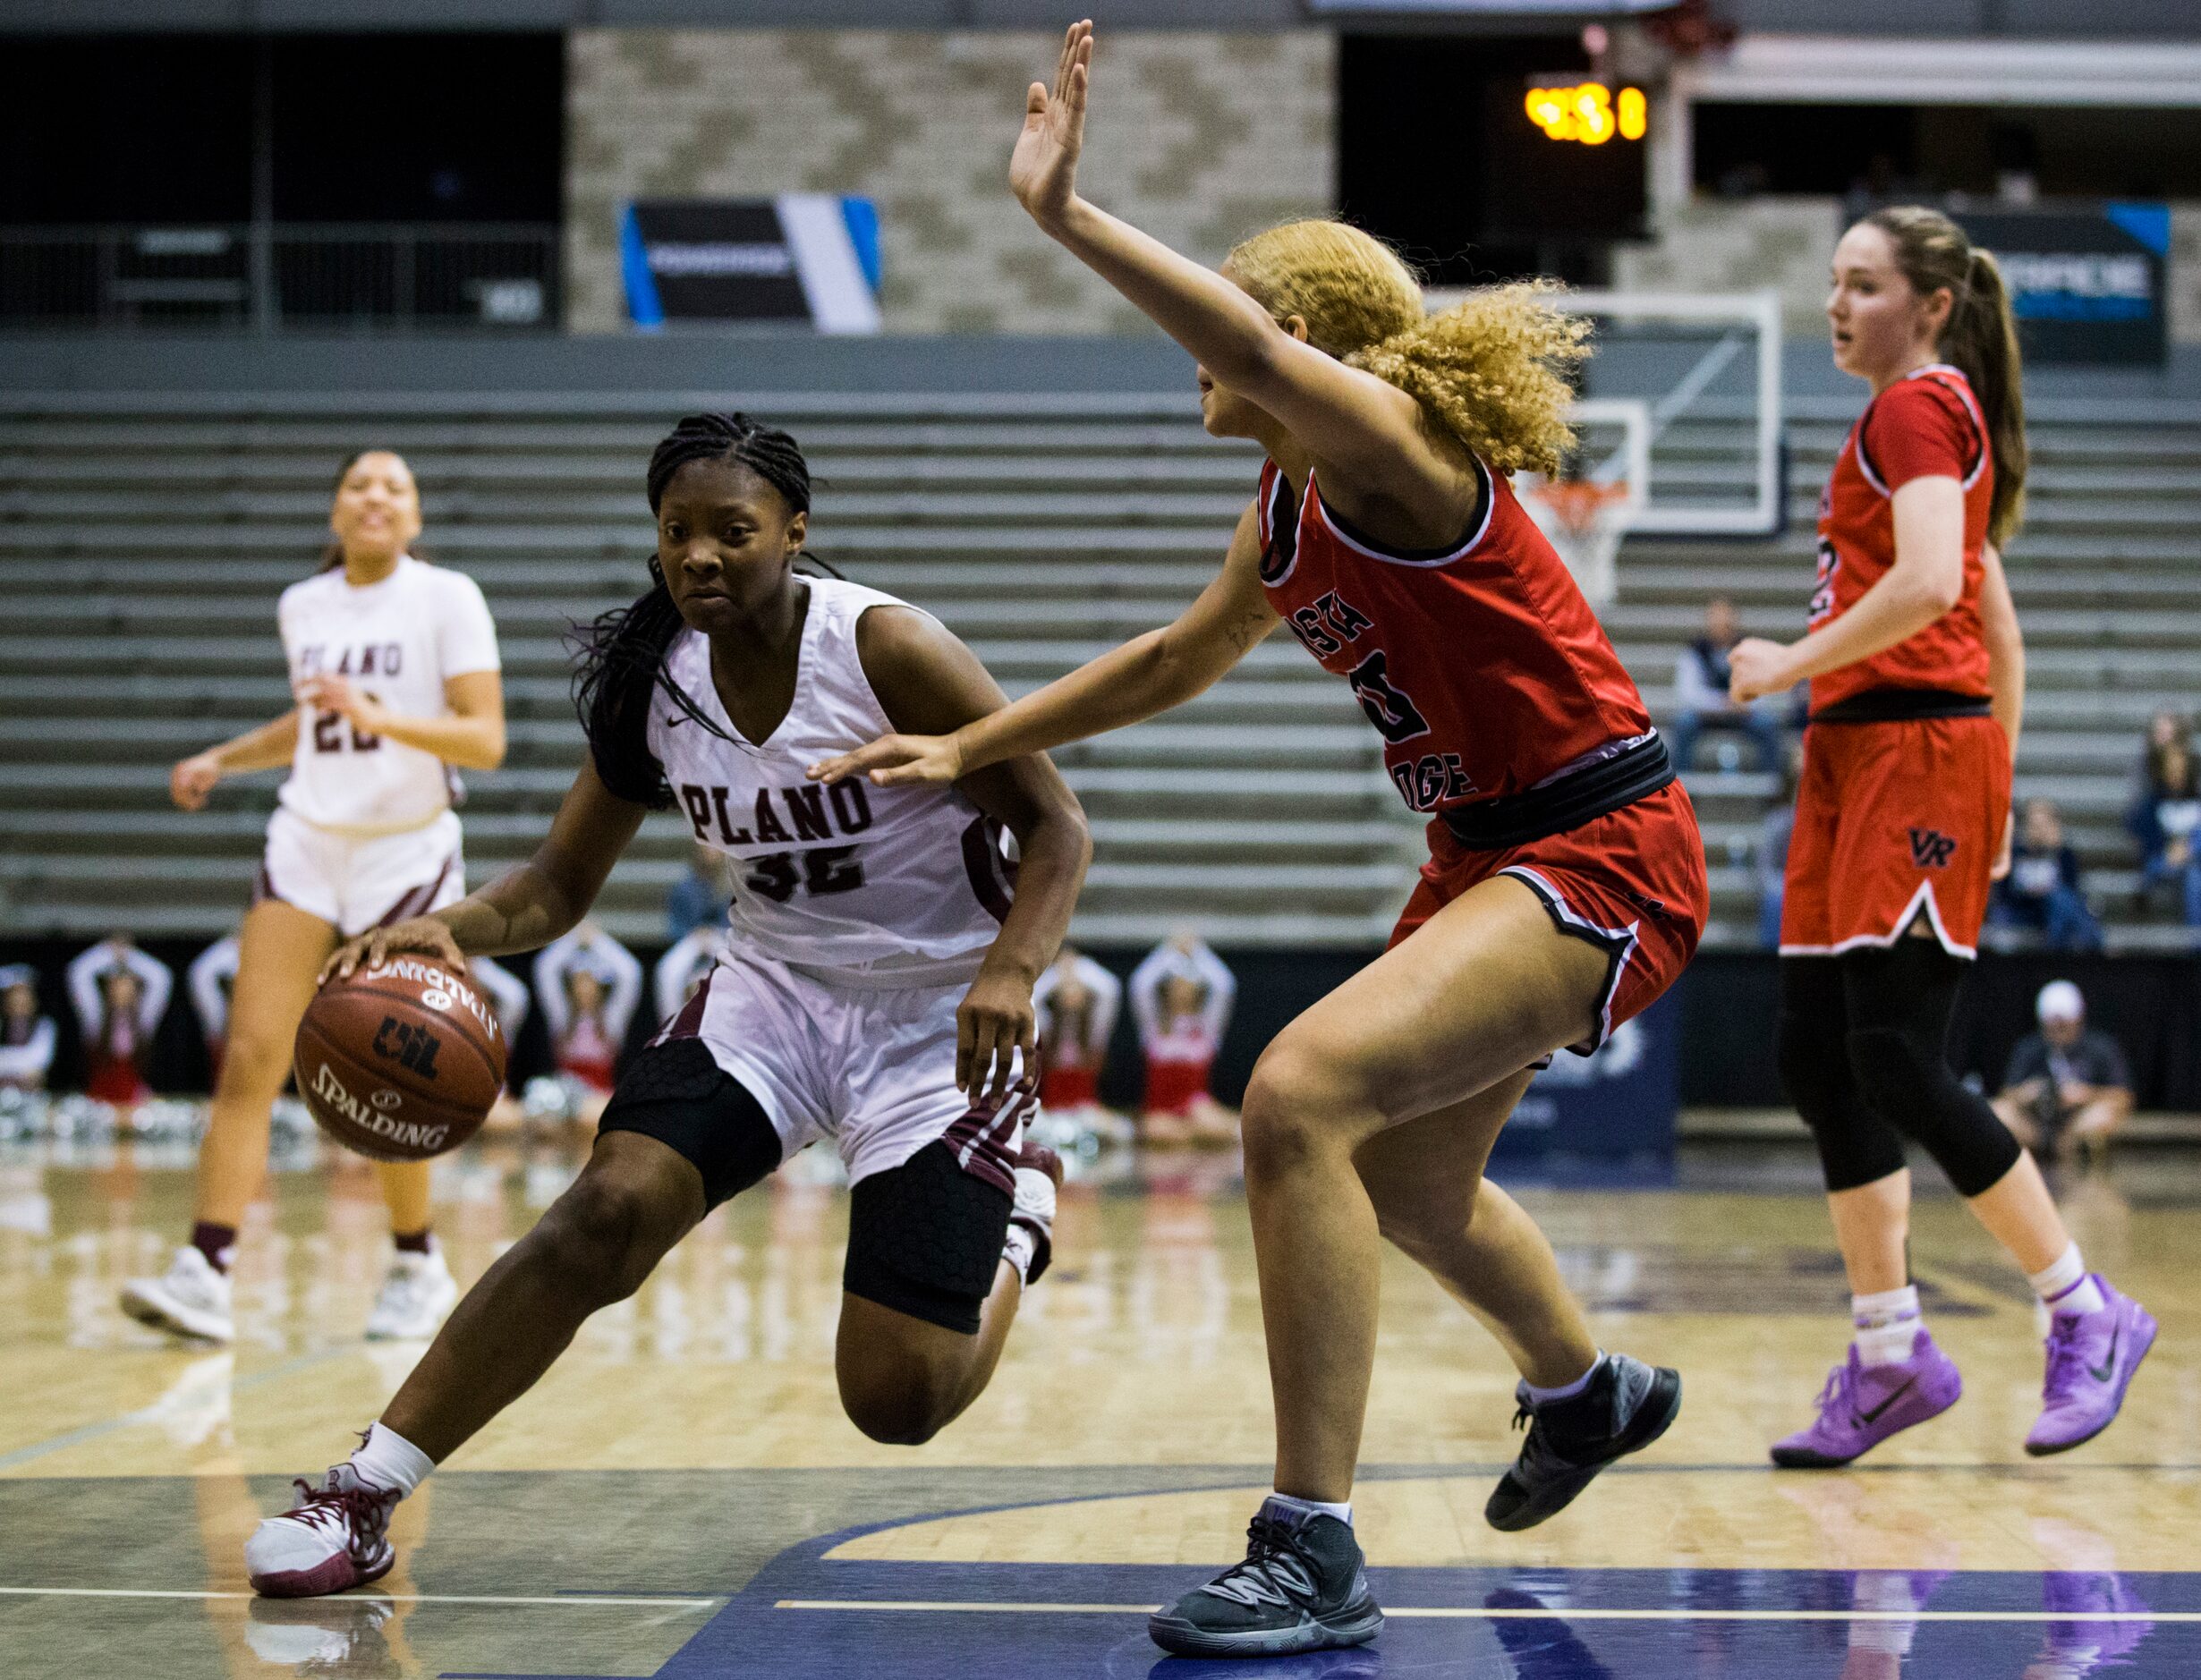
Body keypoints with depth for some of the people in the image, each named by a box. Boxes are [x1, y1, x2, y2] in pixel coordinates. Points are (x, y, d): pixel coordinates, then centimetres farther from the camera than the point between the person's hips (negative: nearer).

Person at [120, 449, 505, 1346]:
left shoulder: (447, 598, -7)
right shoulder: (303, 606, 8)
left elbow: (486, 740, -14)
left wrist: (381, 718, -27)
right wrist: (224, 758, 13)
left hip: (406, 851, -4)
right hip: (307, 841, 4)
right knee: (250, 1057, -9)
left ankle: (417, 1266, 22)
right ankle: (204, 1273, -13)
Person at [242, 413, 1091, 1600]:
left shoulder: (886, 649, -20)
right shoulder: (652, 684, -5)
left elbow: (1054, 822, -15)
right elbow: (561, 885, 2)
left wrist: (1010, 970, -33)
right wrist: (451, 930, -20)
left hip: (936, 1023, -4)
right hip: (775, 990, 4)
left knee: (896, 1401, -8)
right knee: (608, 1209, -22)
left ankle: (1016, 1212, 25)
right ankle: (364, 1496, -14)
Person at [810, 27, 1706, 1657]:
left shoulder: (1393, 446, -18)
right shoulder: (1288, 516, 8)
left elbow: (1269, 355, -39)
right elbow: (1178, 660, 23)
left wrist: (1066, 214, -42)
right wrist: (972, 747, 21)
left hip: (1604, 851, -11)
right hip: (1493, 850, 11)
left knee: (1304, 1092, -27)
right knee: (1405, 1180, 27)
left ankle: (1315, 1551, -23)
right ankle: (1589, 1391, 59)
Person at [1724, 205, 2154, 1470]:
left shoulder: (1917, 407, -7)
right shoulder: (1943, 420, 23)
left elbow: (1928, 583, -23)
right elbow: (2002, 630, 25)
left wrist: (1792, 663, -14)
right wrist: (1993, 788, 24)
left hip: (1915, 749, -10)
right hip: (1860, 758, 10)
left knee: (1897, 1061, -12)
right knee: (1817, 1060, 4)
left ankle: (2089, 1312, -1)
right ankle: (1890, 1354, 7)